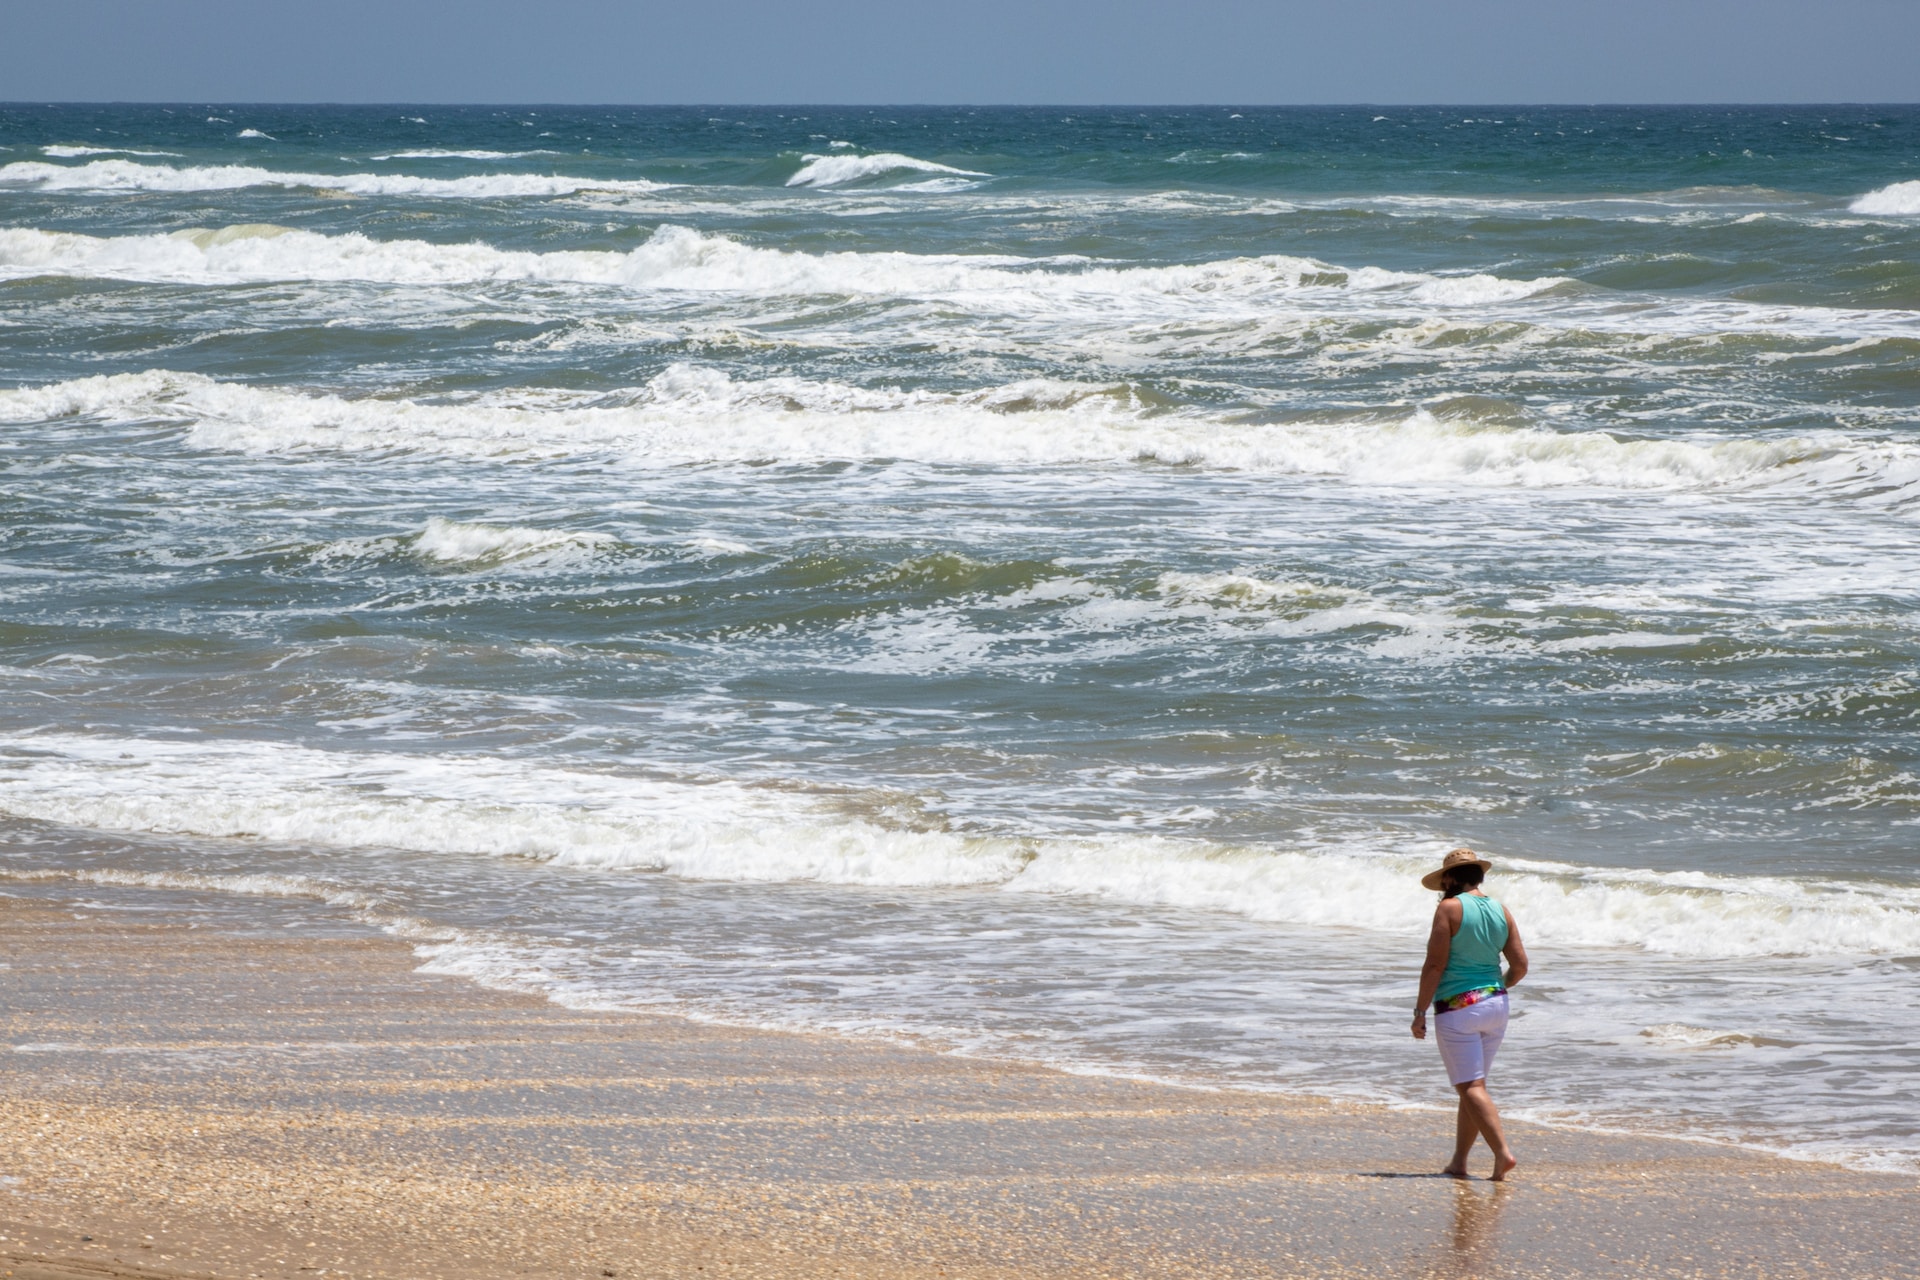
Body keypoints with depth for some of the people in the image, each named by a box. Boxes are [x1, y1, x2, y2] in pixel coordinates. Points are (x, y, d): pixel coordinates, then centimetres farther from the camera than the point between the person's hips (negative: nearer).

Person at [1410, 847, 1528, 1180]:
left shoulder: (1450, 908, -10)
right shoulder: (1501, 912, 7)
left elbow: (1435, 965, -13)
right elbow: (1520, 966, 7)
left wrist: (1420, 1011, -7)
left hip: (1457, 1007, -6)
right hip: (1495, 1003, 6)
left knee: (1472, 1088, -7)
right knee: (1473, 1085, 14)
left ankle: (1503, 1152, -22)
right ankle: (1459, 1161, 17)